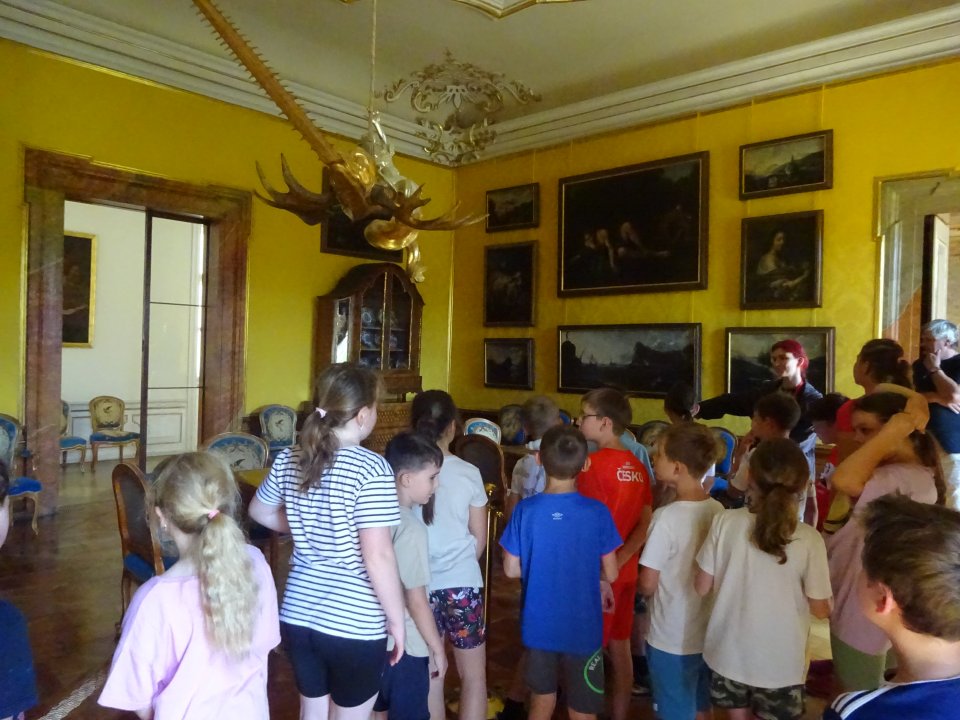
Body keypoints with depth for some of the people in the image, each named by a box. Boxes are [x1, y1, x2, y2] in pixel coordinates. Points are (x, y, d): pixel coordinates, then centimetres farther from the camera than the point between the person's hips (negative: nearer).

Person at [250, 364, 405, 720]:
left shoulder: (288, 460, -1)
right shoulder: (370, 468, -20)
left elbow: (259, 512, 17)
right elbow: (378, 557, -21)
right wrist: (397, 619, -10)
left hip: (298, 614, 6)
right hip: (354, 624, -5)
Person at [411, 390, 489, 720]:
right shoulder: (468, 473, -9)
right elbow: (479, 539, 0)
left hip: (419, 584, 1)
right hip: (462, 583, -1)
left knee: (430, 676, 16)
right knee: (474, 676, 14)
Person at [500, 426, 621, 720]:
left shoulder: (526, 510, -13)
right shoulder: (597, 512, -15)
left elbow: (511, 569, -4)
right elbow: (610, 574, -7)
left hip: (539, 626, 2)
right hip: (582, 629, -2)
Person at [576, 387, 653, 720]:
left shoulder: (593, 463, -18)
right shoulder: (637, 466, 3)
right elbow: (646, 522, 1)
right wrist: (619, 561, -6)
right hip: (625, 571, 7)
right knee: (620, 648, 18)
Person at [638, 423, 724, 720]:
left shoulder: (667, 517, -24)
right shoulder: (718, 511, -6)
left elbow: (647, 585, -17)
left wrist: (637, 581, 4)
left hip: (671, 639, -6)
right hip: (708, 633, 6)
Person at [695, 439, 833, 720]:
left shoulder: (725, 522, -15)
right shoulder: (809, 539, -18)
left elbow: (702, 587, -6)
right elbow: (819, 609, -8)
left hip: (729, 652, 2)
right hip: (780, 661, -1)